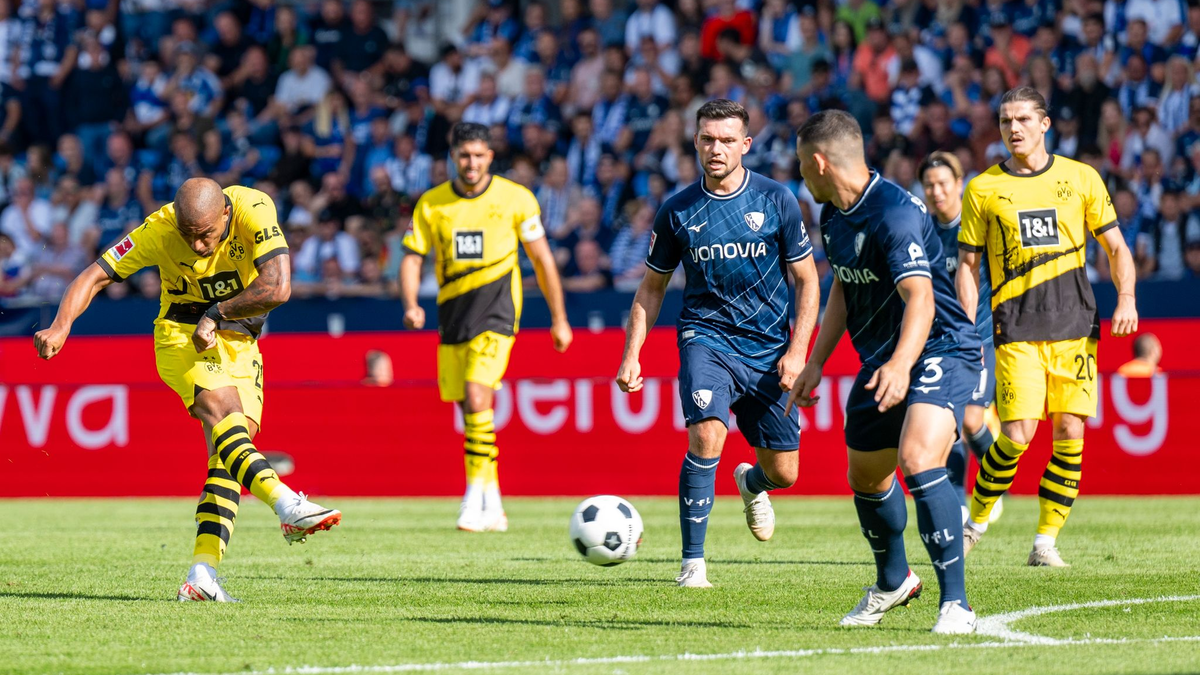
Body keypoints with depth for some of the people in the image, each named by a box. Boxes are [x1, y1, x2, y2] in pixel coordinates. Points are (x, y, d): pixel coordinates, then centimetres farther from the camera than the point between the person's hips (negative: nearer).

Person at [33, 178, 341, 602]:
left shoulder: (254, 210, -20)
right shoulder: (159, 231, -18)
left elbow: (277, 288, -27)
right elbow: (95, 276, -12)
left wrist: (216, 314, -21)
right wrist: (61, 326, -26)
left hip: (240, 342, 2)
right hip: (182, 336, -2)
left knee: (231, 447, -11)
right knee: (223, 410, -31)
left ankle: (202, 575, -15)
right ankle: (288, 506, -44)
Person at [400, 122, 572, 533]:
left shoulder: (515, 199, -2)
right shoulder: (431, 204, 4)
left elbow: (542, 259, 5)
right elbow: (412, 258, 5)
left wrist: (559, 319, 7)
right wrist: (410, 305, -14)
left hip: (496, 312, -4)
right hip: (452, 313, 4)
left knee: (476, 397, -21)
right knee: (468, 407, 6)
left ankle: (477, 497, -18)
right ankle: (492, 508, 18)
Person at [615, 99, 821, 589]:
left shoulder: (777, 201, -3)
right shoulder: (678, 211, -1)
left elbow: (806, 280, 3)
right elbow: (652, 288, 10)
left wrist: (797, 351, -7)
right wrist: (632, 355, 1)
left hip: (768, 347, 1)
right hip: (706, 338, -1)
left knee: (784, 471, 5)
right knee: (707, 434, -26)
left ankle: (751, 484, 44)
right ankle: (693, 562, -19)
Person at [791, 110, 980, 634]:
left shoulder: (895, 213, -24)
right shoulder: (833, 216, 7)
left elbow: (920, 298, -35)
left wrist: (901, 364, -49)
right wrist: (815, 363, 20)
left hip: (939, 350, -9)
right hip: (880, 361, 10)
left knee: (917, 458, -30)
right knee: (866, 477, 19)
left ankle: (955, 604, -26)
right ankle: (893, 583, 46)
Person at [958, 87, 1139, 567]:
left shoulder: (1081, 178, 7)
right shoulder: (983, 189, 5)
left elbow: (1116, 245, 11)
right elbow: (967, 264, 8)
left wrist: (1126, 298, -5)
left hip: (1075, 327, 2)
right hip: (1016, 330, -2)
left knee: (1070, 432, -5)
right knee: (1016, 436, -12)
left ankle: (1046, 541, 4)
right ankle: (977, 520, 11)